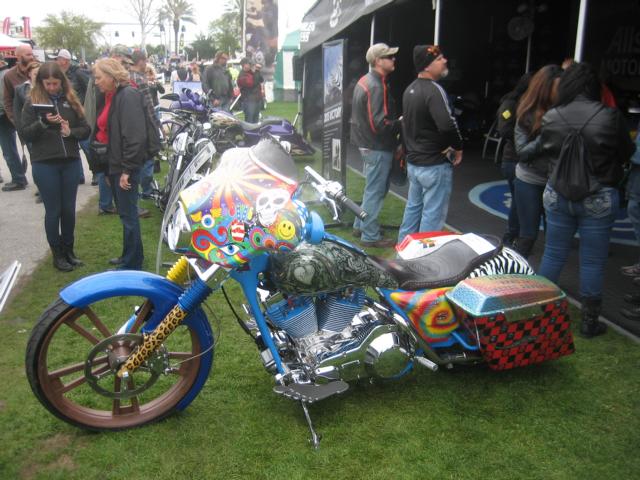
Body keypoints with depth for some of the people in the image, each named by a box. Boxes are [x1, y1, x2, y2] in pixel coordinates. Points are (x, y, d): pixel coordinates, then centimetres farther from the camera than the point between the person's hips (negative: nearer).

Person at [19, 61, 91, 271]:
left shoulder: (71, 100, 5)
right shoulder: (32, 102, -1)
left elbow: (86, 129, 6)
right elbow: (24, 134, -5)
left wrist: (70, 132, -13)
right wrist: (43, 123, -20)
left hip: (71, 162, 2)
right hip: (44, 165, -2)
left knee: (69, 209, 11)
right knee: (53, 210, 5)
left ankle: (69, 250, 26)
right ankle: (57, 254, 17)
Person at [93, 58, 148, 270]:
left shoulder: (128, 95, -15)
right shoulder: (108, 96, 14)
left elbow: (134, 135, -22)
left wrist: (127, 169, -22)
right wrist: (106, 166, 17)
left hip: (125, 166, -9)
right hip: (113, 164, 9)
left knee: (128, 215, -2)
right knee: (125, 213, 18)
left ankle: (131, 265, 9)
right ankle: (131, 256, 31)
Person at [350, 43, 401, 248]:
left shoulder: (365, 80, 11)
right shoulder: (376, 87, -21)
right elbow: (380, 124, -27)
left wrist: (396, 123, 13)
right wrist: (401, 123, -14)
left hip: (367, 144, 10)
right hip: (378, 148, -10)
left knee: (374, 188, 21)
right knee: (375, 191, -1)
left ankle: (360, 225, 32)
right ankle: (370, 236, 9)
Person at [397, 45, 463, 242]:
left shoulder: (409, 90, 10)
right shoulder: (434, 90, -19)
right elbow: (447, 125, -31)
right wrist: (458, 147, -15)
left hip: (413, 162, 9)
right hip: (435, 165, -9)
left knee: (413, 208, 19)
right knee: (433, 214, -1)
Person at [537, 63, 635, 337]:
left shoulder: (551, 117, -6)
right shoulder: (610, 116, -12)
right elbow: (626, 154, 2)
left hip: (557, 194, 3)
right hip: (599, 198, -2)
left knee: (553, 254, 15)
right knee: (592, 262, 8)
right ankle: (589, 323, 19)